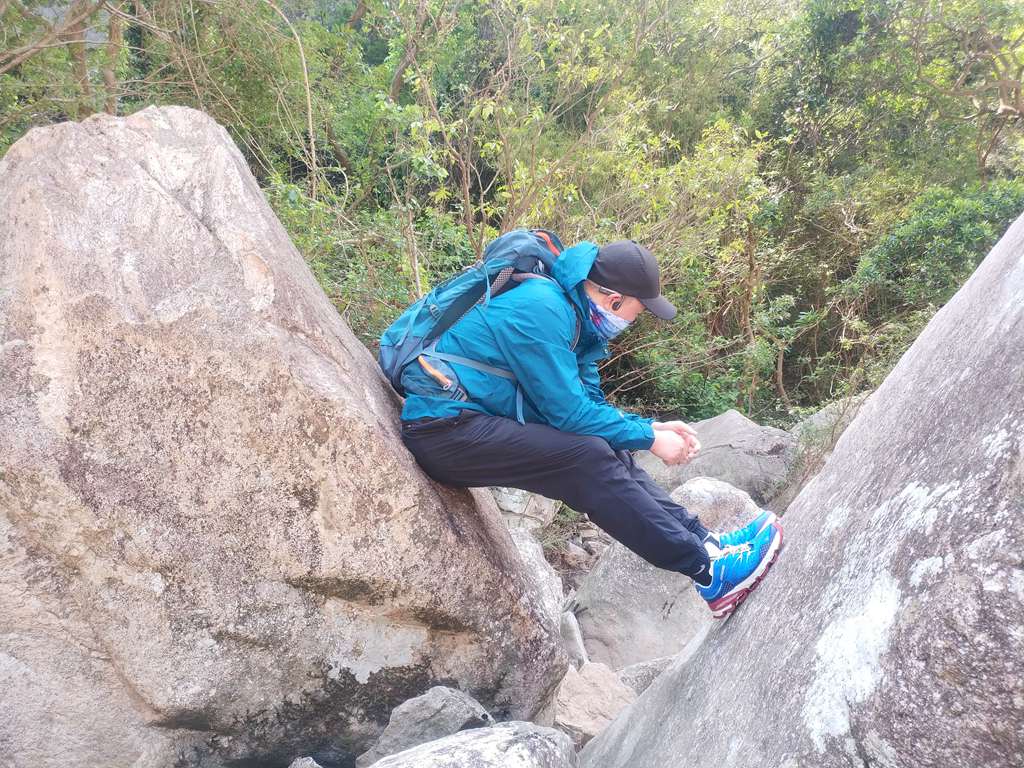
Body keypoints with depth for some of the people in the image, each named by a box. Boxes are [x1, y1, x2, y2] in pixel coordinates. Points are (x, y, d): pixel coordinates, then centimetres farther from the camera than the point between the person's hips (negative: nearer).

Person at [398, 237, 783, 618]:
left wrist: (652, 427, 1)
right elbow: (570, 412, -19)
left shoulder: (575, 316, 10)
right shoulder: (540, 308, -19)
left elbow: (590, 403, 14)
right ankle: (707, 571, -17)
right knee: (588, 458, -22)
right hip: (444, 429, -10)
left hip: (482, 423, 10)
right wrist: (650, 438, -10)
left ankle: (704, 542, -1)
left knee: (608, 453, 0)